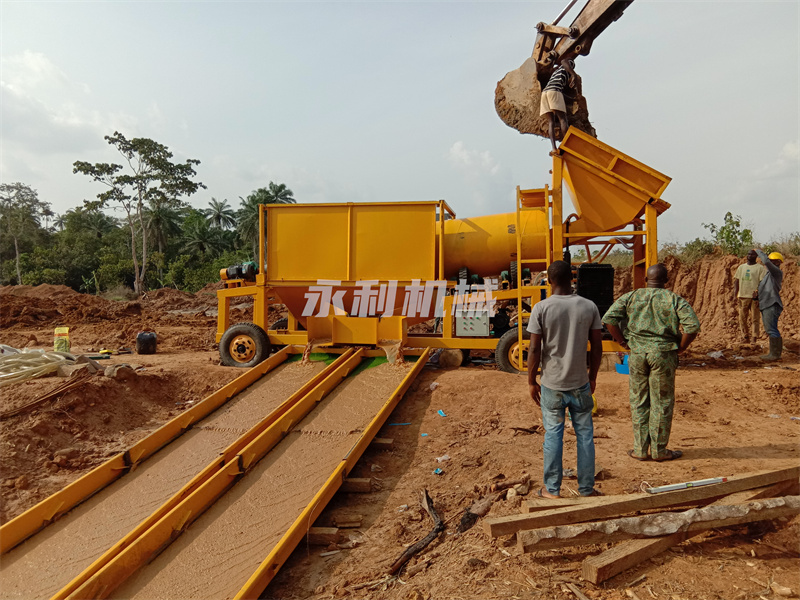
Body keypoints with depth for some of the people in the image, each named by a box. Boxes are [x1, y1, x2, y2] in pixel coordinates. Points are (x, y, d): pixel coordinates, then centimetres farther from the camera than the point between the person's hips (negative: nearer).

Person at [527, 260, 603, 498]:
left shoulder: (541, 308, -11)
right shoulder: (589, 307, -3)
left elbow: (534, 349, -11)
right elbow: (597, 347, 2)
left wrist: (531, 382, 0)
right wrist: (592, 377, 15)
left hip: (552, 385, -2)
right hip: (580, 384, 2)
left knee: (553, 435, 9)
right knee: (585, 435, 13)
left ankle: (552, 489, 20)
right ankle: (586, 489, 24)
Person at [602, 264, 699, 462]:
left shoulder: (631, 297, 4)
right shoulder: (675, 300, -1)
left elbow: (609, 318, -5)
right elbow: (693, 326, -12)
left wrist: (623, 341, 4)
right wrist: (680, 348, 1)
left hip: (637, 353, 2)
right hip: (663, 354, -2)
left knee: (638, 402, 11)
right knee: (661, 403, 8)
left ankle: (640, 449, 17)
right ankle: (659, 450, 17)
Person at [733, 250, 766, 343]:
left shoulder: (760, 268, 1)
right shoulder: (741, 267, 15)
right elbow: (736, 280, 15)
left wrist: (757, 293, -17)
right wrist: (735, 295, 5)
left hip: (754, 297, -4)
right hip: (742, 297, 4)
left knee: (755, 319, -2)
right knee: (742, 319, 6)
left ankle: (754, 339, 1)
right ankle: (745, 338, 15)